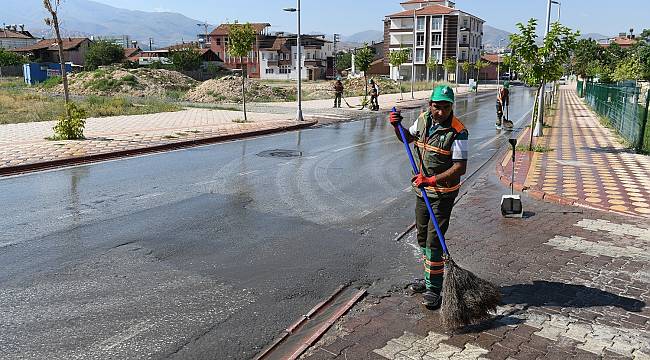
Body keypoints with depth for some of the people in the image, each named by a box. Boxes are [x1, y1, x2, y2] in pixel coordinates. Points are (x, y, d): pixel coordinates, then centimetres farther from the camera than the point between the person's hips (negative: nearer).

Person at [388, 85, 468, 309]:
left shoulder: (457, 132, -19)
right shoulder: (423, 119, 1)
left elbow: (460, 167, -22)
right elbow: (408, 137, 21)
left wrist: (432, 180, -29)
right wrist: (397, 126, 1)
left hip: (443, 193, -7)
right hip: (422, 189, 7)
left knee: (434, 240, -7)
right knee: (422, 237, 17)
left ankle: (433, 289, 5)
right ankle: (429, 279, 34)